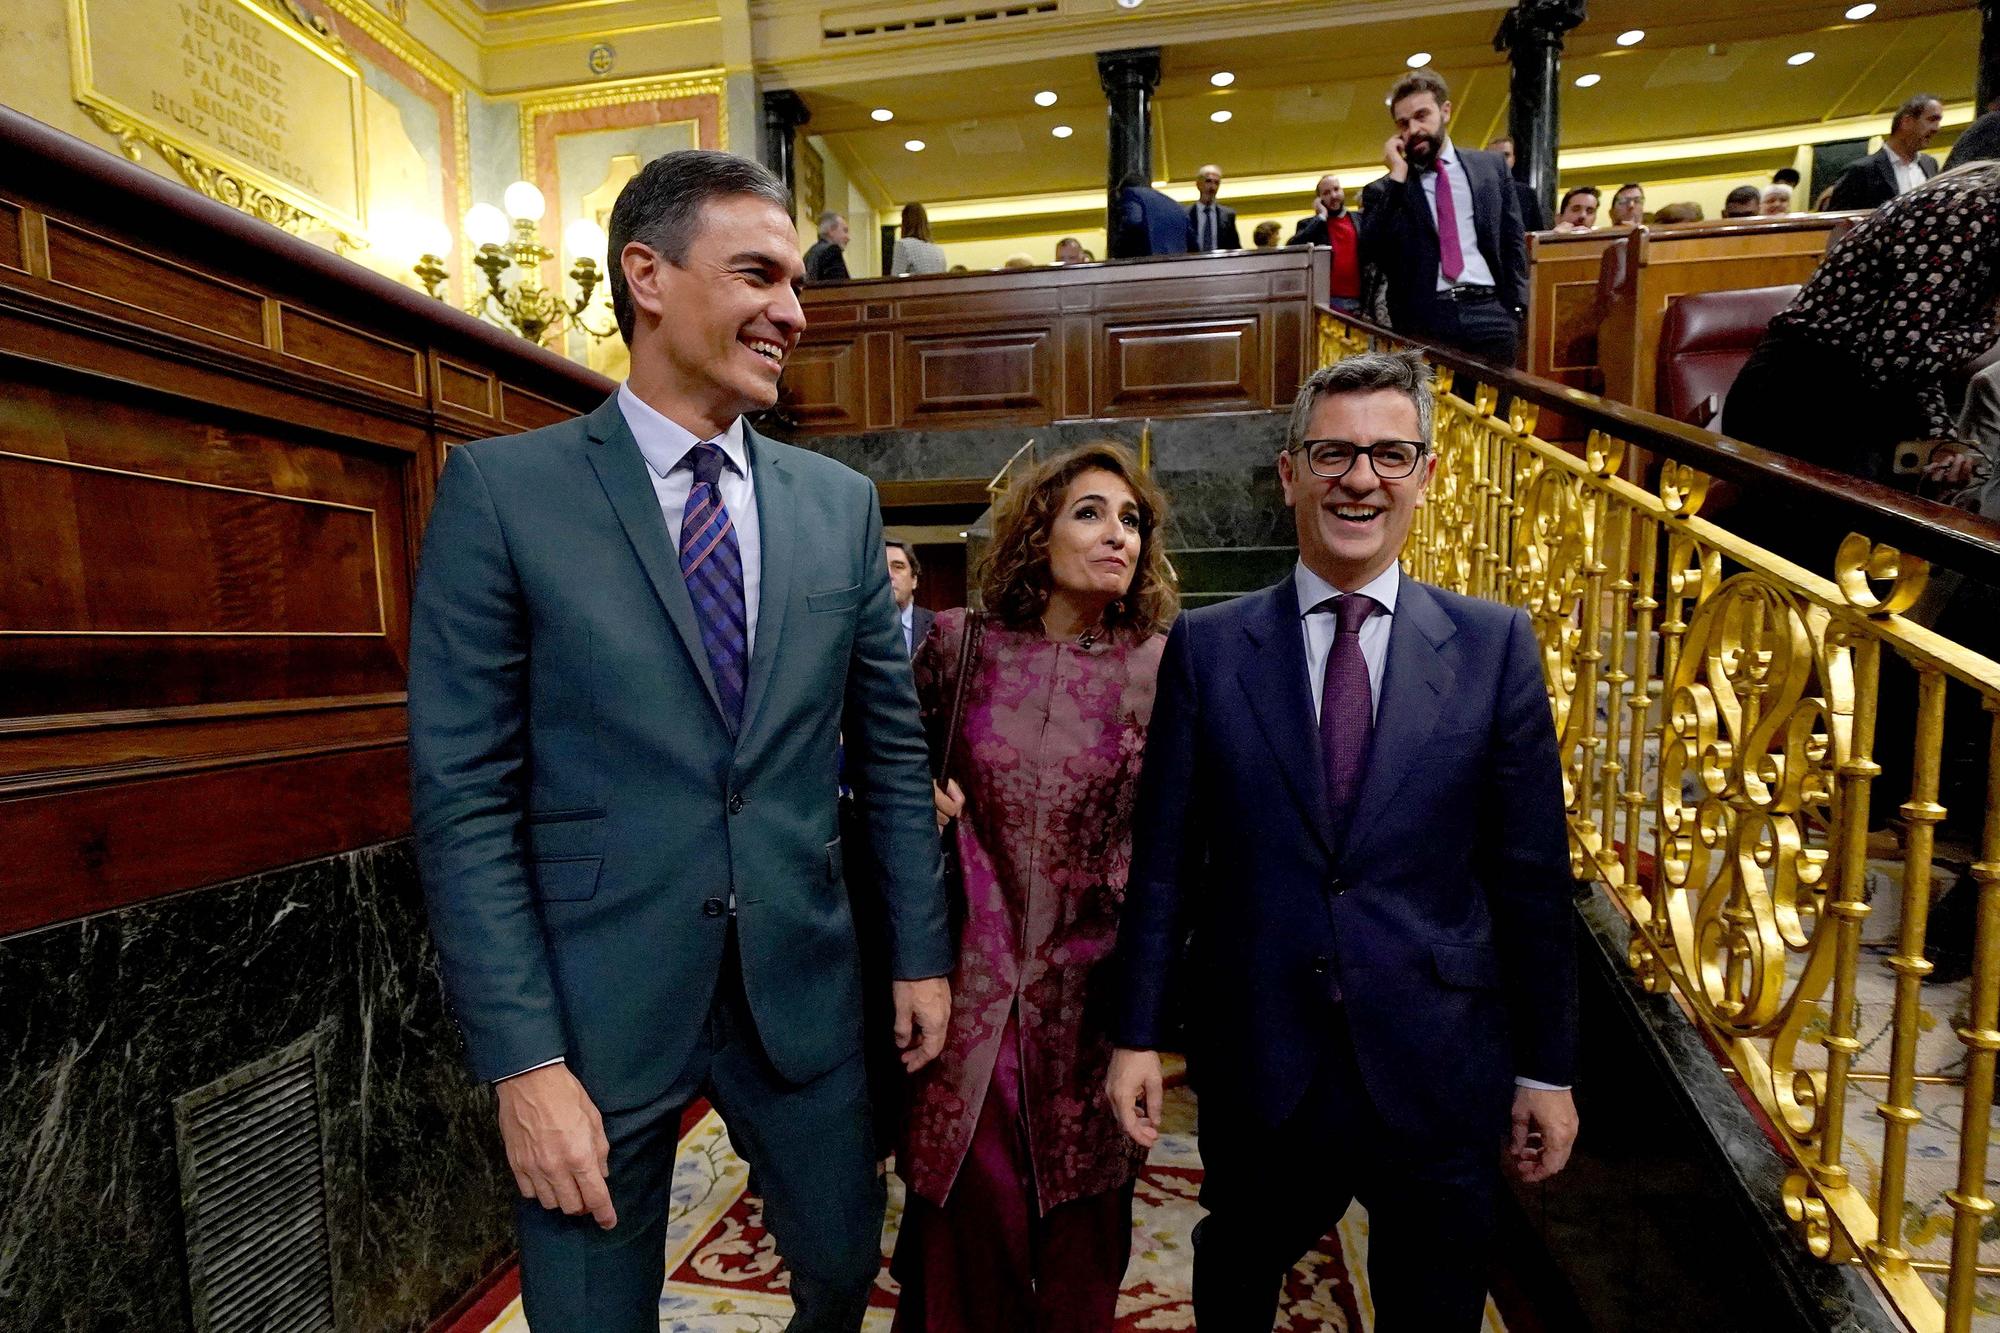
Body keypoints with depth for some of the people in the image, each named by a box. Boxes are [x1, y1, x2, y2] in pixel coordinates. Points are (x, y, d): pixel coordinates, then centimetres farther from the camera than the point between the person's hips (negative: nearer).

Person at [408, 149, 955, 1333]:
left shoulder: (841, 501, 2)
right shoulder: (502, 489, -7)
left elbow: (893, 746, 5)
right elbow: (463, 798, -8)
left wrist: (923, 951, 6)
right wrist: (522, 1060, -11)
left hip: (805, 990, 3)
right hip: (595, 1009, -2)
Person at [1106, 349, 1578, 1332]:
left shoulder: (1496, 646, -4)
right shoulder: (1206, 647, -6)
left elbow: (1530, 877, -1)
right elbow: (1163, 860, -5)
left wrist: (1546, 1069, 2)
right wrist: (1137, 1034, -3)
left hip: (1437, 1066, 1)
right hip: (1255, 1060, 0)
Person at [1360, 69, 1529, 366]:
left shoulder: (1491, 167, 16)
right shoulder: (1384, 190, 9)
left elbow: (1513, 241, 14)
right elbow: (1371, 251, -8)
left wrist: (1514, 310, 2)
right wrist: (1397, 176, -5)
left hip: (1489, 313, 2)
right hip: (1423, 320, -2)